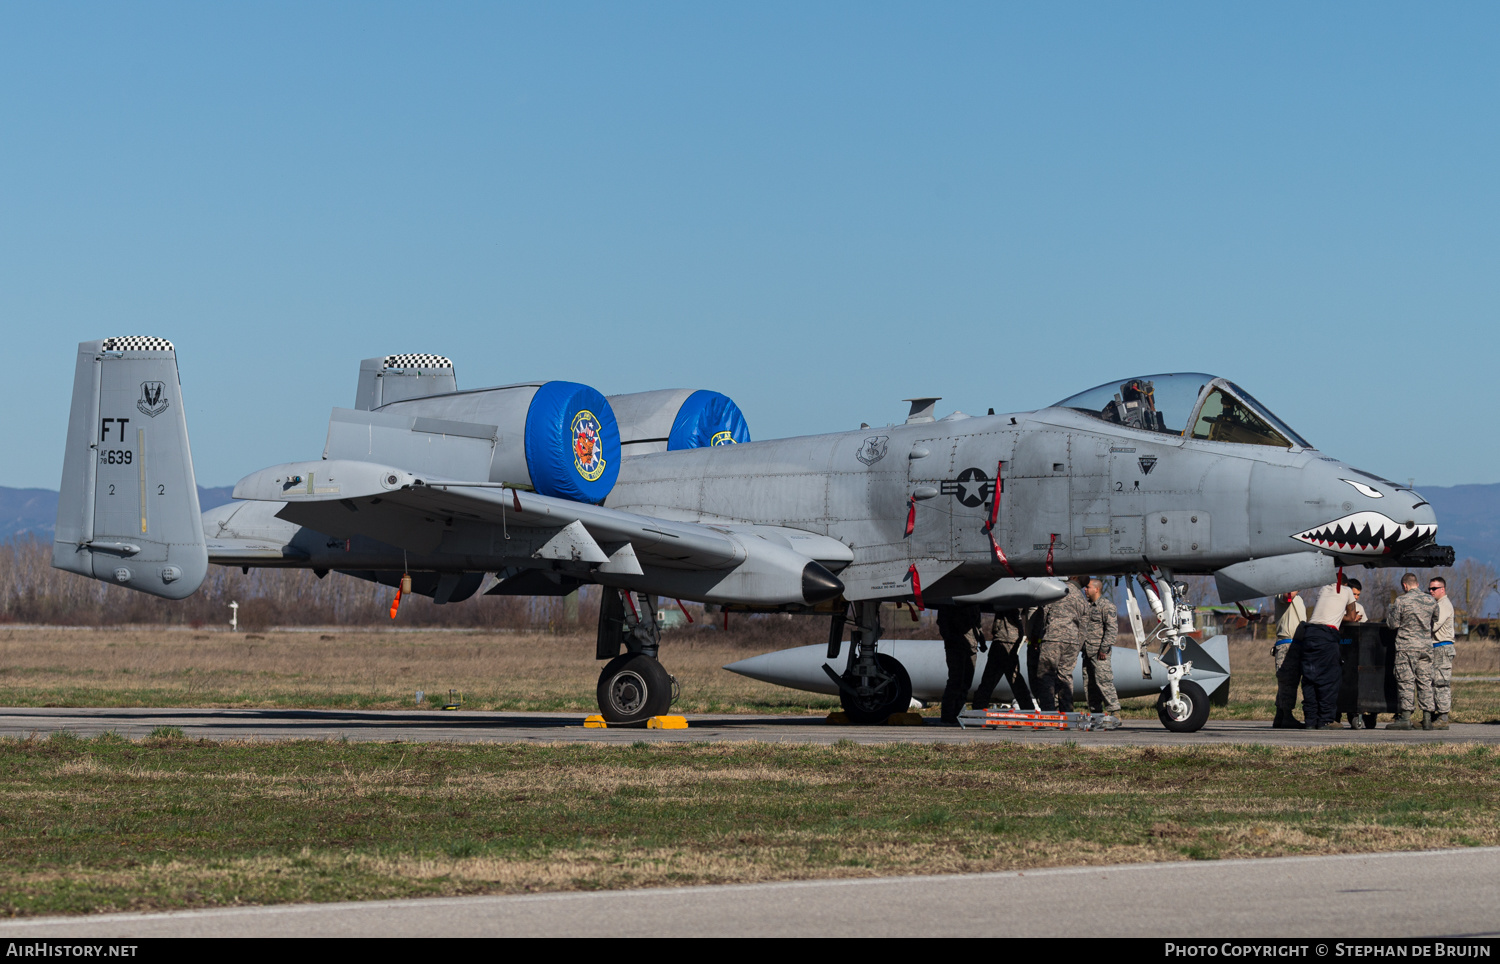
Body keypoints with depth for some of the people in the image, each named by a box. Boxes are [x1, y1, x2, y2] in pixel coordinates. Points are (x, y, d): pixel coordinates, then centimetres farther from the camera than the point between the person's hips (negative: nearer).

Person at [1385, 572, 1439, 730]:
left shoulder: (1401, 601, -9)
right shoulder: (1430, 601, 6)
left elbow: (1393, 624, -5)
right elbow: (1435, 623, 17)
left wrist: (1389, 612, 14)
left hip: (1407, 646, -5)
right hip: (1426, 646, 5)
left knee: (1406, 681, -3)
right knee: (1425, 681, 7)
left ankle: (1405, 717, -7)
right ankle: (1427, 718, 6)